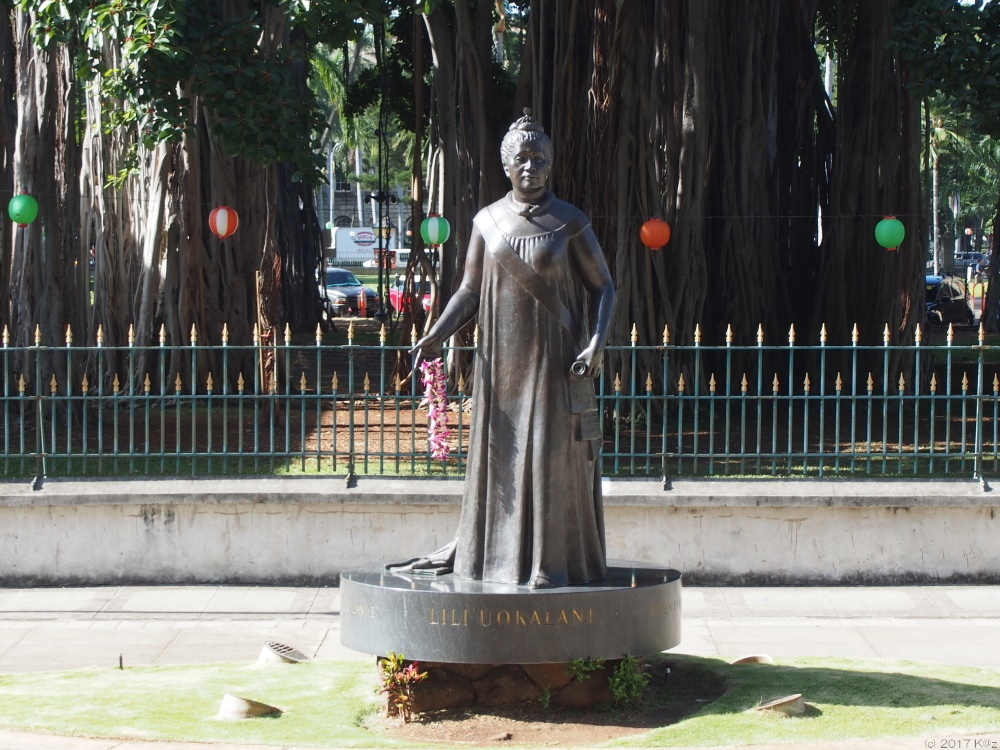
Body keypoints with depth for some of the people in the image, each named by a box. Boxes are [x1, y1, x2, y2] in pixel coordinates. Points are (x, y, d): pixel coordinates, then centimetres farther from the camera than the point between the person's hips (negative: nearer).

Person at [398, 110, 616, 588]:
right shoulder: (487, 221, 6)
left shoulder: (569, 222, -2)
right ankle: (473, 549, 16)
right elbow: (469, 291, 8)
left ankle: (553, 561, 3)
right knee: (494, 454, 8)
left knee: (553, 456, -2)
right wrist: (436, 335, -7)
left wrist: (597, 343, -14)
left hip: (553, 360, -3)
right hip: (500, 361, 3)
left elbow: (603, 286, 1)